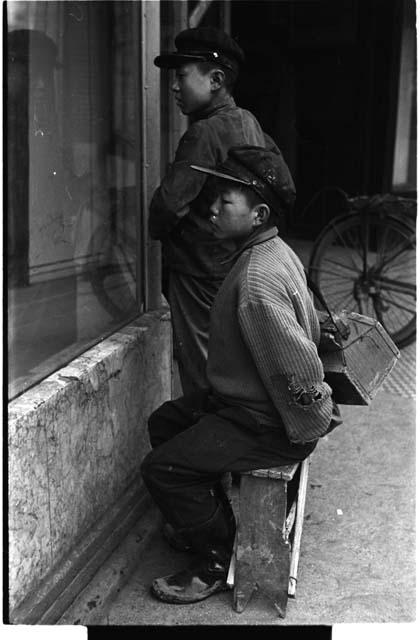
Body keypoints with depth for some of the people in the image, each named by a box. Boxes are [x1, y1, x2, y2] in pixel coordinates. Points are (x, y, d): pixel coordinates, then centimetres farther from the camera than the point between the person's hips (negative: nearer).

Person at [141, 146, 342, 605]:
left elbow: (300, 367, -31)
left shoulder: (256, 282, -29)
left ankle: (217, 563, 9)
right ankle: (214, 520, 31)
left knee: (162, 468, -11)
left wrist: (311, 428, -15)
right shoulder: (277, 251, 5)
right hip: (245, 399, 11)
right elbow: (308, 330, 15)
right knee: (163, 423, 19)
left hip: (263, 424, -11)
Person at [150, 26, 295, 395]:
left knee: (201, 376, 0)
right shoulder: (249, 123, 9)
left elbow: (169, 203, -24)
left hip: (200, 273, -9)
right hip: (241, 266, 9)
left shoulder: (206, 133, -18)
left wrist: (158, 230, -3)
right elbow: (286, 194, 16)